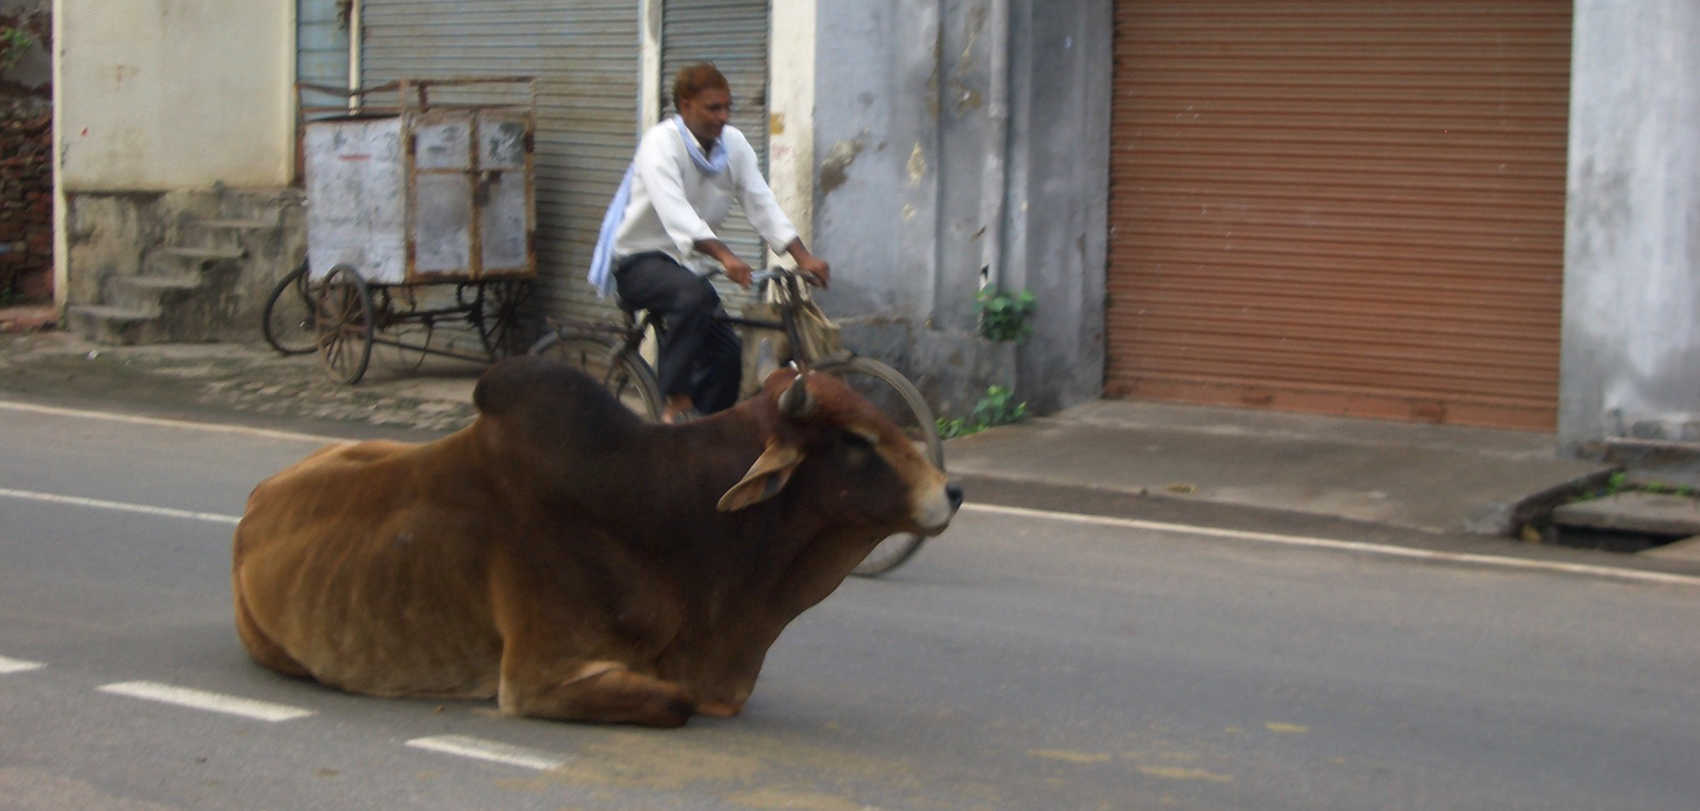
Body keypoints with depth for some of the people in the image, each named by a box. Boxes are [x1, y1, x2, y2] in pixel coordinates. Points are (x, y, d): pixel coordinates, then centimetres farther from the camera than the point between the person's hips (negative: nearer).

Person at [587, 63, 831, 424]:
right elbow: (674, 212, -35)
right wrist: (724, 256, -49)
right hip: (639, 261, -7)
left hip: (687, 264, 7)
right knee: (695, 295, -36)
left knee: (727, 354, -5)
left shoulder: (734, 144, 0)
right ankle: (677, 403, -29)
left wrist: (803, 256, -22)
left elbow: (762, 204, -7)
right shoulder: (661, 143, -20)